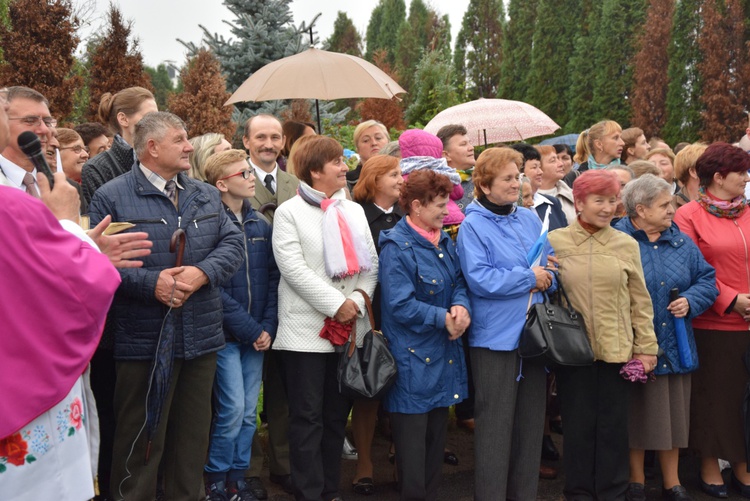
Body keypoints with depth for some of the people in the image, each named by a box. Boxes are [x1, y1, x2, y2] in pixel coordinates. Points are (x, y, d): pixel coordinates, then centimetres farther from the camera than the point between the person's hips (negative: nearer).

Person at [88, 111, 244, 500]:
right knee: (142, 442, 4)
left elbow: (233, 242, 6)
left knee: (193, 437, 15)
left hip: (201, 337, 6)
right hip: (144, 341, -5)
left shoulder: (206, 195, 13)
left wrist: (202, 272, -12)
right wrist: (151, 283, -19)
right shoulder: (111, 197, -5)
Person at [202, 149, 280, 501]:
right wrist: (249, 329, -13)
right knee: (232, 409, -4)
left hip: (257, 335, 5)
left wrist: (267, 327, -4)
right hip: (225, 333, -5)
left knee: (248, 413, 10)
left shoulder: (260, 225, 8)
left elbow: (272, 278, 8)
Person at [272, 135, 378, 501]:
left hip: (350, 329, 5)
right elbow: (293, 268, -12)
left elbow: (371, 262, 8)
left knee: (337, 414, 11)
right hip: (307, 330, -5)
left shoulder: (354, 210, 14)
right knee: (308, 417, 1)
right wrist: (336, 305, -17)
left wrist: (357, 300, -9)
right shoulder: (289, 212, -1)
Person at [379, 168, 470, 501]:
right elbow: (400, 304, -21)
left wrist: (461, 306, -11)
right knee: (413, 438, 2)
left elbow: (459, 281, 10)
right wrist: (443, 318, -16)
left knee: (437, 433, 16)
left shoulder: (444, 240, 9)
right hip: (413, 358, -8)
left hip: (443, 352, 8)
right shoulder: (397, 246, -15)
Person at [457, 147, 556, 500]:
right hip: (495, 336, -6)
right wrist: (529, 277, -12)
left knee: (531, 420, 14)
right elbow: (479, 279, -19)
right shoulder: (473, 226, -8)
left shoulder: (530, 219, 11)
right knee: (496, 424, 0)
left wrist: (546, 279, -8)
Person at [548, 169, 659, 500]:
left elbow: (640, 301, 5)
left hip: (617, 349, 1)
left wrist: (647, 346, 2)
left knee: (613, 424, 9)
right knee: (577, 423, 8)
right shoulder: (555, 241, 0)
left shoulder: (627, 245, 3)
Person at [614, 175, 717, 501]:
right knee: (637, 415, 8)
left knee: (673, 414, 12)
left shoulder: (681, 242, 8)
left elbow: (707, 279, 11)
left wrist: (690, 300, -8)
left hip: (675, 347, 5)